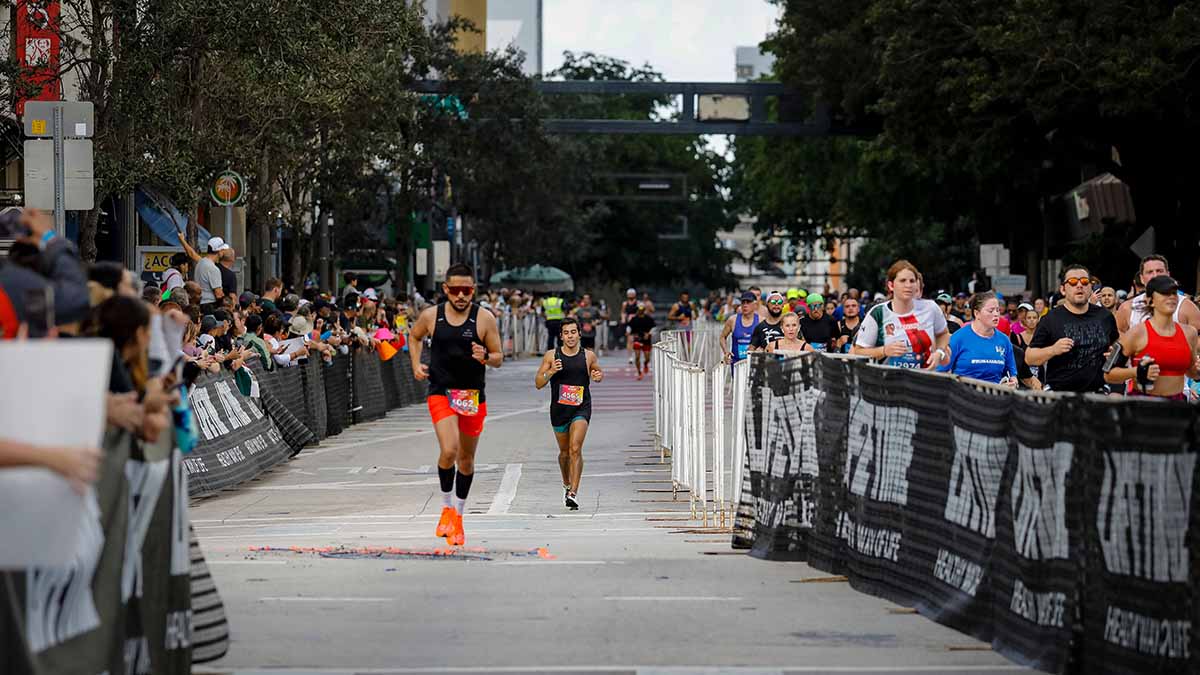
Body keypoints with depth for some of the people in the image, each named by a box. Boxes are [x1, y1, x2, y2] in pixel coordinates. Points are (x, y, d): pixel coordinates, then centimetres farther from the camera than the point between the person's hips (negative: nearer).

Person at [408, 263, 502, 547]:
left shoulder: (485, 319, -6)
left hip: (473, 396, 1)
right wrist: (416, 364, 4)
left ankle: (458, 515, 29)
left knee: (466, 459, 12)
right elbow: (415, 336, 19)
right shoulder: (430, 316, -2)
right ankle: (447, 507, 0)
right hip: (441, 392, -1)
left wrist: (485, 357, -22)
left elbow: (498, 358, 0)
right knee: (449, 451, -22)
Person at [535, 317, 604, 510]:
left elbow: (599, 372, 19)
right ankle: (567, 484, 42)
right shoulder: (551, 356, -1)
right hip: (559, 409, 2)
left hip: (581, 408, -2)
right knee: (564, 452, 15)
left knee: (575, 449, -18)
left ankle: (573, 494, -21)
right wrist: (550, 372, -19)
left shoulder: (588, 356, 0)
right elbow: (538, 383, 0)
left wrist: (598, 376, -5)